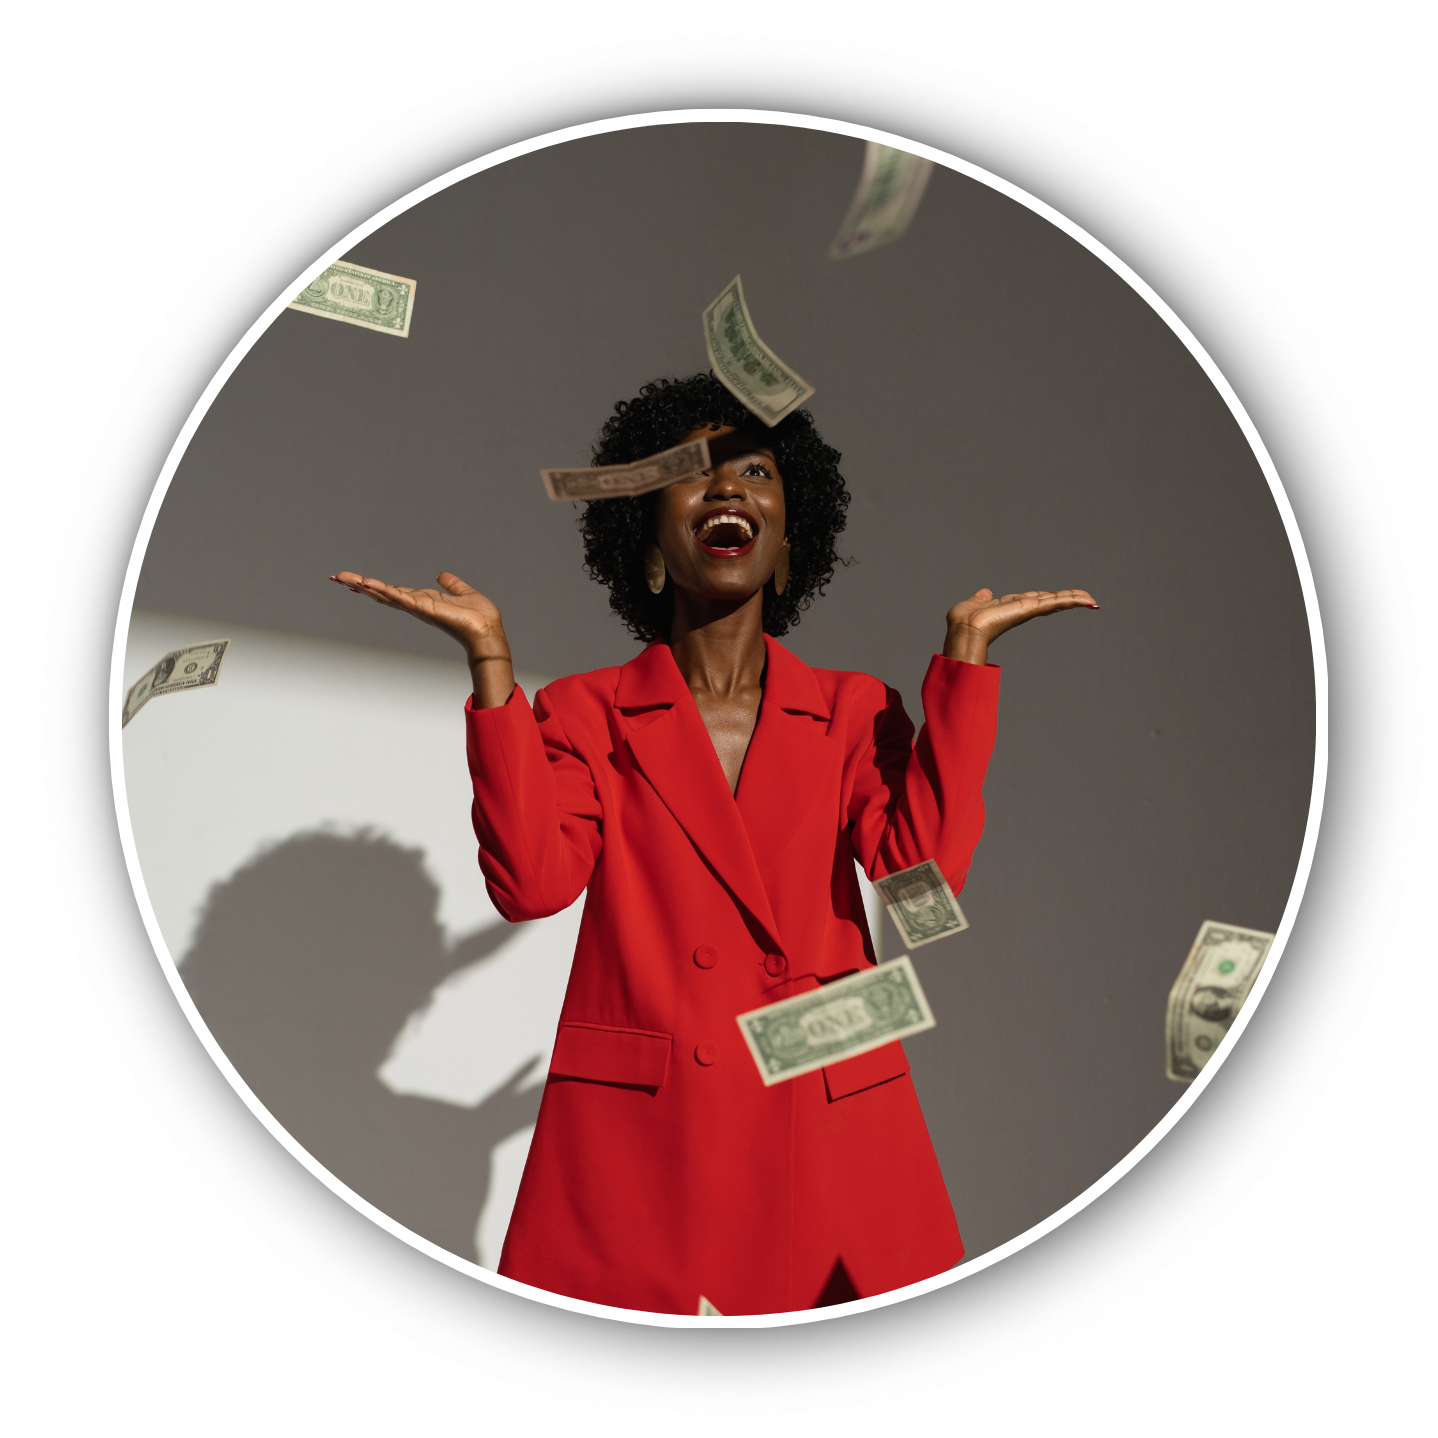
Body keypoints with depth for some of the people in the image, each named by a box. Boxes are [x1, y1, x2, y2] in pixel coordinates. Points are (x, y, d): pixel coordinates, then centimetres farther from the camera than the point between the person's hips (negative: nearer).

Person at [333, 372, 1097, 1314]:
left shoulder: (856, 715, 9)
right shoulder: (584, 716, 6)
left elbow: (925, 871, -9)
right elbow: (532, 883, -12)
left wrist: (968, 652, -5)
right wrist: (491, 659, -11)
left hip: (829, 1144, 2)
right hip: (637, 1153, -1)